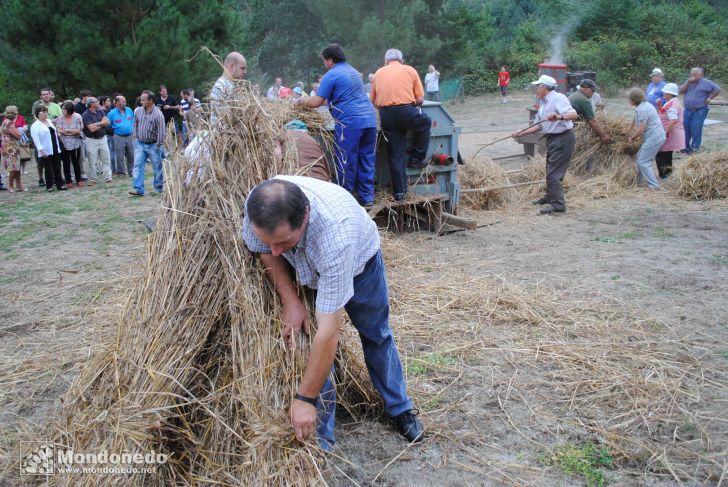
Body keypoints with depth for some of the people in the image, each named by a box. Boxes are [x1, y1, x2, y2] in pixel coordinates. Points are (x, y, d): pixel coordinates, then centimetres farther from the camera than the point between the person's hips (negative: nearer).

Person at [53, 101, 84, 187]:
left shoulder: (77, 117, -4)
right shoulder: (60, 118, 0)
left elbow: (78, 131, -9)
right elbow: (59, 130, -6)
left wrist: (66, 130, -8)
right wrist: (72, 132, -12)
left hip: (75, 144, -1)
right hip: (64, 144, 1)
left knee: (76, 162, 5)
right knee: (66, 163, 4)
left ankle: (79, 180, 16)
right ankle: (68, 181, 11)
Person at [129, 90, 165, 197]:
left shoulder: (158, 114, -15)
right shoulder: (138, 111, 1)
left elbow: (161, 131, -14)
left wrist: (158, 144, -13)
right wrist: (135, 136, 9)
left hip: (153, 145, -4)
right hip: (140, 144, 4)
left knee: (157, 168, 8)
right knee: (138, 166, -5)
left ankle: (159, 188, 23)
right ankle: (138, 189, -5)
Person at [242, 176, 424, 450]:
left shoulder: (336, 234, -50)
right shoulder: (259, 205, -38)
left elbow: (329, 331, -44)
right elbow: (264, 251, -12)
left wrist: (305, 398, -38)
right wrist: (289, 300, -24)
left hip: (358, 260, -3)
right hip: (303, 271, 3)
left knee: (376, 335, 15)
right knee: (308, 344, -6)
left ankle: (400, 409, 37)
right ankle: (321, 438, 9)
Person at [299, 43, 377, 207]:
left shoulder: (331, 75, -3)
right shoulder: (353, 71, 23)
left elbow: (316, 102, -6)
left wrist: (302, 101, 13)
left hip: (350, 122, -8)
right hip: (369, 120, 8)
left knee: (346, 162, 1)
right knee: (366, 159, 10)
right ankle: (367, 196, 13)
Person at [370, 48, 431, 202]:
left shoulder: (379, 73, 17)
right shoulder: (410, 70, 11)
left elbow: (374, 101, 14)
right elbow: (420, 99, 7)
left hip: (385, 114, 3)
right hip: (406, 111, -3)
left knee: (395, 154, 10)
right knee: (425, 122, 28)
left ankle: (399, 192, 13)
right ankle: (417, 158, 26)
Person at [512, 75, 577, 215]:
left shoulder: (558, 98, -15)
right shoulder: (543, 102, 13)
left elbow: (573, 114, -29)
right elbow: (538, 126, 18)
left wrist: (559, 117, -46)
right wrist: (520, 133, 12)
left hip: (563, 139, -9)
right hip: (552, 139, 9)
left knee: (553, 173, -10)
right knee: (550, 171, 21)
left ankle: (558, 205, -5)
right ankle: (550, 197, 38)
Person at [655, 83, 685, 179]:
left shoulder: (672, 105, -20)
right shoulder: (673, 102, 13)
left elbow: (673, 121, -27)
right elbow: (664, 116, 16)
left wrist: (665, 133, -26)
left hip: (670, 134, -10)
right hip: (672, 134, 10)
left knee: (659, 154, -5)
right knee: (667, 155, 17)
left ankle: (663, 176, -5)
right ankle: (668, 174, 23)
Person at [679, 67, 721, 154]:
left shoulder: (706, 83, -7)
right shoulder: (689, 82, 11)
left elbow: (717, 90, -9)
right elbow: (681, 90, -2)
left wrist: (709, 98, -9)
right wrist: (688, 82, -12)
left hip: (699, 111, -6)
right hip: (687, 110, 6)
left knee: (696, 131, -5)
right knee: (685, 129, 10)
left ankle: (694, 148, 3)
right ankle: (686, 147, 22)